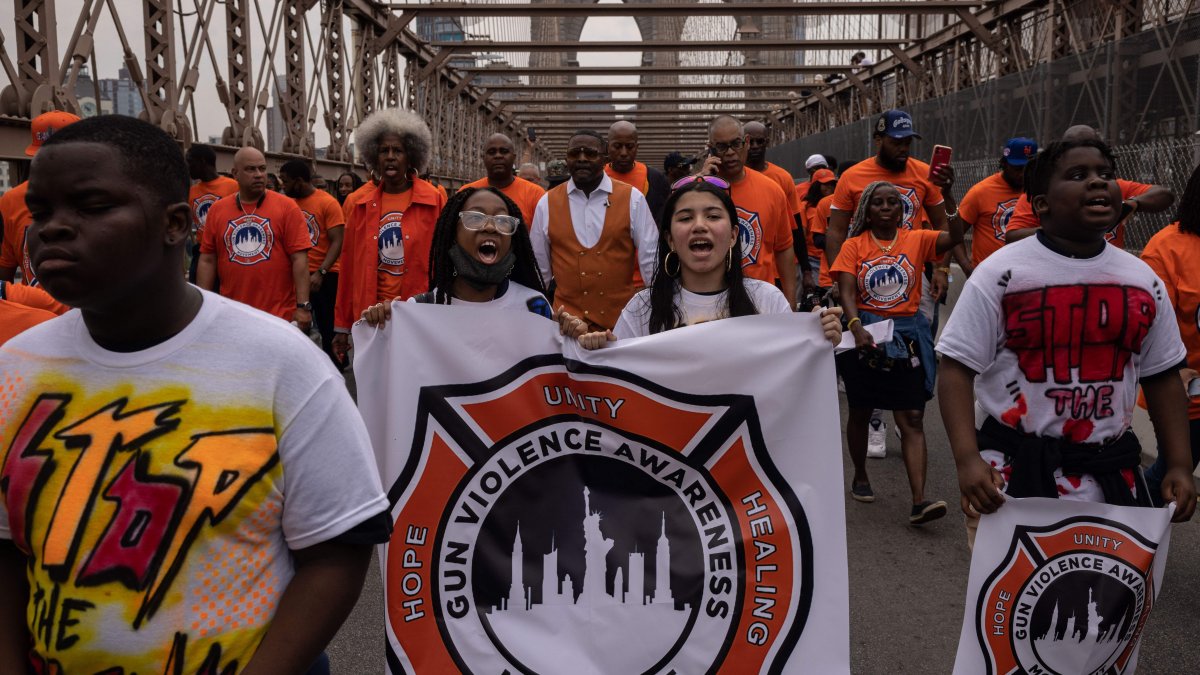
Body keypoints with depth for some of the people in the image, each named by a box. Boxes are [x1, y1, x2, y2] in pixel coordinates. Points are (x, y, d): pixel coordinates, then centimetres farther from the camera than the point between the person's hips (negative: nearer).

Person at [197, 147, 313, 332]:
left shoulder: (287, 207, -3)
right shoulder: (217, 210, 5)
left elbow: (299, 259, -7)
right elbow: (207, 260, 7)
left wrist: (303, 306, -13)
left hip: (281, 316, -2)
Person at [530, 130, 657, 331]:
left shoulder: (632, 198, -2)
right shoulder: (547, 203, 2)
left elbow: (651, 259, 1)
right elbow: (538, 267, 9)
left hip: (623, 320, 0)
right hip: (567, 320, 1)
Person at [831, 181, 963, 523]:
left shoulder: (917, 240, 2)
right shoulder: (853, 246, -1)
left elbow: (954, 237, -15)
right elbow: (847, 293, -11)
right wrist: (856, 327, -29)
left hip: (908, 334, 0)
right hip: (865, 334, 0)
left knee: (912, 418, -5)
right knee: (860, 413, 15)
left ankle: (919, 501, -9)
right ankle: (860, 477, 36)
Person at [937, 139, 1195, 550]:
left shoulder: (1144, 280, 6)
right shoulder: (1001, 273, -8)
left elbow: (1162, 377, 14)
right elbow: (958, 369, -10)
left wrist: (1179, 465, 7)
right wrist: (967, 459, -21)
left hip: (1113, 474, 4)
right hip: (1015, 469, -4)